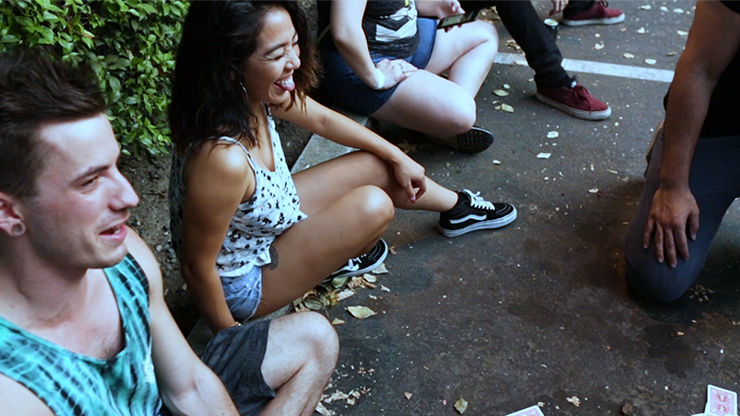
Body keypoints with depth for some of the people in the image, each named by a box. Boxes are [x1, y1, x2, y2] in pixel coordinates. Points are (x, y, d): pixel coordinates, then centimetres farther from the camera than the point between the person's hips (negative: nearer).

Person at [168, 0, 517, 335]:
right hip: (241, 283, -7)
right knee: (372, 206, -19)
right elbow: (197, 268, -29)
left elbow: (324, 120, 2)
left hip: (271, 221, 8)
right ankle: (335, 261, 17)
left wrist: (398, 158, 10)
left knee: (380, 167, 8)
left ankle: (458, 209, 38)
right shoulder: (223, 159, -42)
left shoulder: (254, 94, -17)